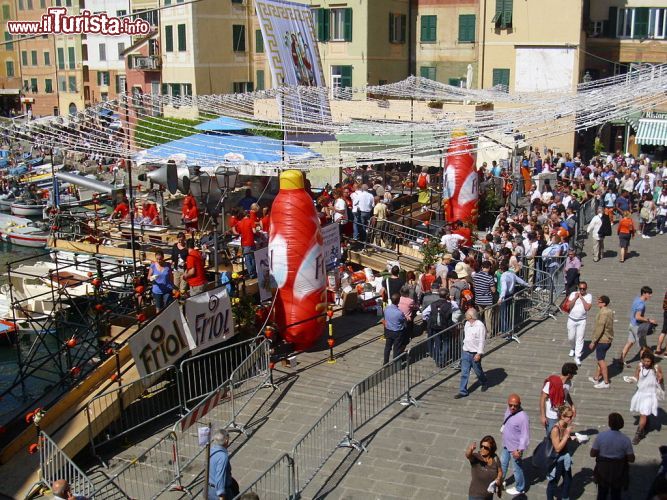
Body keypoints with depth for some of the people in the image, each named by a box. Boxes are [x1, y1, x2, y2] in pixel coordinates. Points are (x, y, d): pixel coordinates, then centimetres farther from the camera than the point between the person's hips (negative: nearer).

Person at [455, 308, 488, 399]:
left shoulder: (480, 326, -19)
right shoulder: (467, 323, 4)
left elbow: (482, 341, -19)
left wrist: (479, 353, -20)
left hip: (475, 353, -6)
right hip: (465, 352, 6)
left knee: (478, 371, 13)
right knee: (464, 372, 5)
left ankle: (485, 383, 40)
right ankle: (463, 391, 9)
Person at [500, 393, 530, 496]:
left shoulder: (523, 417, -32)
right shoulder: (508, 410, -8)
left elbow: (525, 436, -27)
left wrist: (519, 450, -26)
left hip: (515, 448, -8)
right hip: (506, 445, 8)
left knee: (517, 468, 14)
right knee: (502, 463, 26)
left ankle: (519, 488, 36)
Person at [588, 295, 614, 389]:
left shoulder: (603, 313, -23)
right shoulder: (609, 311, 7)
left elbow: (600, 329, -24)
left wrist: (593, 341, -17)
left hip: (602, 340, -10)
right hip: (608, 339, 10)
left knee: (601, 360, -1)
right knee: (600, 359, 19)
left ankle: (606, 382, 3)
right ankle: (596, 378, 30)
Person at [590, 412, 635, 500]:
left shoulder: (601, 436, -17)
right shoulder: (625, 439, -18)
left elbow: (592, 454, -10)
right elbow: (631, 459, -11)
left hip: (602, 470, 0)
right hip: (618, 472, 0)